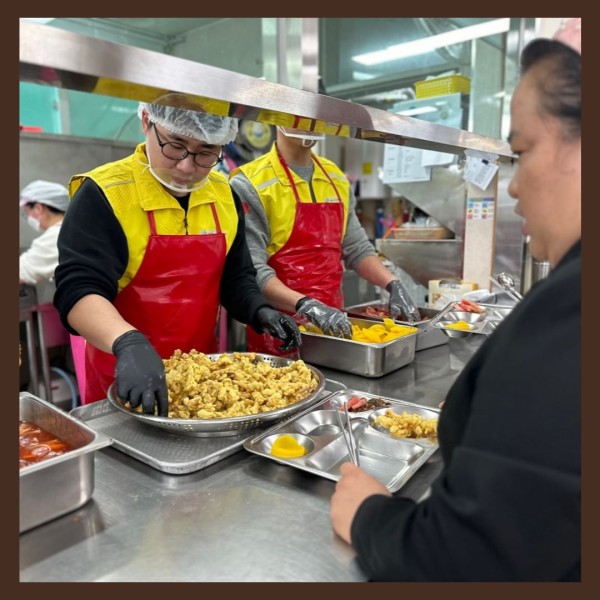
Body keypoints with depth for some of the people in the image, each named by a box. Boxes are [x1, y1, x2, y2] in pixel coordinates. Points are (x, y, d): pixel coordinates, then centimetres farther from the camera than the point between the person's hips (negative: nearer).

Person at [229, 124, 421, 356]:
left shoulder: (336, 178, 9)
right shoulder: (251, 184, -11)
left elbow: (356, 247, 13)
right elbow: (251, 270, -18)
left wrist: (393, 284, -1)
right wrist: (306, 306, -29)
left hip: (332, 322, 6)